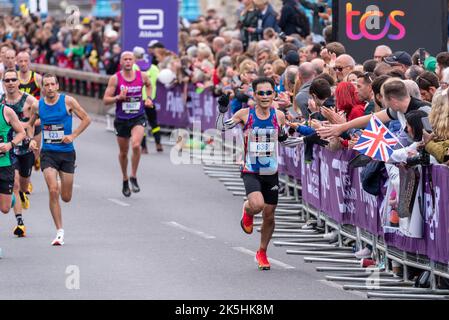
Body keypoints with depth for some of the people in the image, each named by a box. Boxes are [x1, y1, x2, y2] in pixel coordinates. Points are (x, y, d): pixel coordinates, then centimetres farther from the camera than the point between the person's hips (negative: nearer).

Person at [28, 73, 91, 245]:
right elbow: (30, 125, 18)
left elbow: (86, 119, 0)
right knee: (53, 191, -16)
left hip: (67, 152, -1)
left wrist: (73, 135, -11)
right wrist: (31, 140, -1)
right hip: (48, 153, 1)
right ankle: (60, 232, -9)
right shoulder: (38, 105, 1)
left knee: (66, 197, 6)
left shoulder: (68, 101, -6)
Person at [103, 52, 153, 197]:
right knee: (123, 152, 12)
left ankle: (134, 177, -6)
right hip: (121, 119, 1)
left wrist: (148, 98, 8)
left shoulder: (142, 76, -1)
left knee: (136, 145, -24)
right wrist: (119, 97, -23)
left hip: (138, 118, 0)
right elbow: (106, 100, -6)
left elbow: (148, 85, 24)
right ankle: (125, 180, 34)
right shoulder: (115, 78, -7)